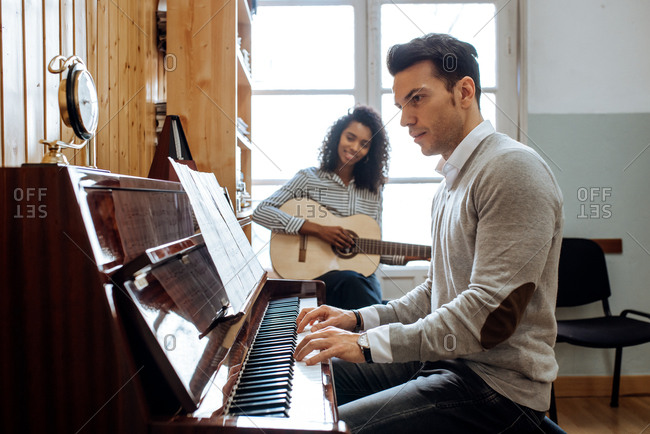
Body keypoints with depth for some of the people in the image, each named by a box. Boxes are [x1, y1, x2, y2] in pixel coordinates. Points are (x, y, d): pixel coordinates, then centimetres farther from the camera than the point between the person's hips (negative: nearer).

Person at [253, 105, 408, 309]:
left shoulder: (373, 189, 13)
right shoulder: (310, 178, 1)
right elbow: (261, 212, -12)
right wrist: (318, 229, -18)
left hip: (361, 274, 3)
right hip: (316, 273, -3)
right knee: (351, 281, -35)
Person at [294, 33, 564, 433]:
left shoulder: (513, 168, -18)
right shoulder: (453, 181, 14)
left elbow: (491, 313, -26)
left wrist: (370, 344, -22)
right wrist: (359, 319, 7)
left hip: (498, 386, -9)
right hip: (447, 360, 9)